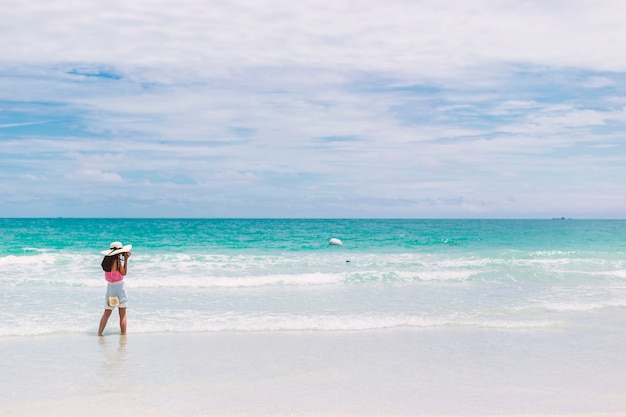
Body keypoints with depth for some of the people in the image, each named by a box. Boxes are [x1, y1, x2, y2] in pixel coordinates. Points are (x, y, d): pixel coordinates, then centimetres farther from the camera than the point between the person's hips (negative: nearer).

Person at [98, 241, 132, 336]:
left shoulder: (107, 260, 4)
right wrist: (126, 260, -7)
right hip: (118, 287, -6)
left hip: (110, 287, 6)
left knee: (107, 313, 13)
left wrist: (125, 258, 13)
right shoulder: (117, 260, -16)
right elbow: (124, 273, -9)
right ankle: (123, 334, 6)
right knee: (122, 315, 4)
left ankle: (99, 333, 11)